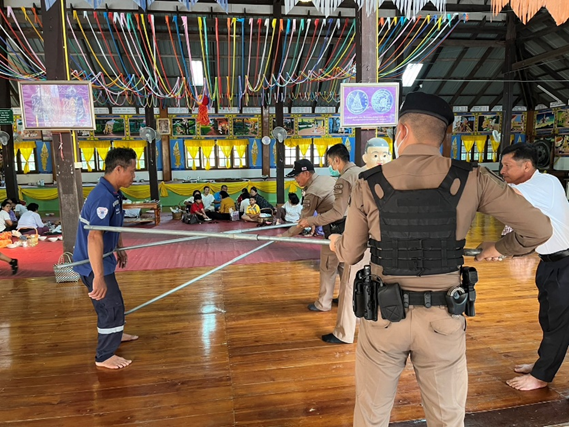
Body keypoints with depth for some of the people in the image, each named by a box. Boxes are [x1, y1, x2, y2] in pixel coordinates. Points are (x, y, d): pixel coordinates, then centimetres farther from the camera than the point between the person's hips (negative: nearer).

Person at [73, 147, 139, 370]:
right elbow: (94, 237, -37)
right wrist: (98, 277, -40)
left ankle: (114, 333, 49)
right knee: (112, 305, 1)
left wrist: (119, 248, 27)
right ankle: (105, 356, 17)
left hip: (102, 258, 10)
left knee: (111, 301, 26)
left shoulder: (112, 193, 2)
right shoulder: (103, 197, -29)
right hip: (93, 263, -10)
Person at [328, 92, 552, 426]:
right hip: (443, 318, 1)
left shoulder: (369, 185, -7)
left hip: (384, 314, 0)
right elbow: (539, 229, -4)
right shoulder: (470, 179, -8)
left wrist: (336, 242, 25)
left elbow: (351, 255, 2)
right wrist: (500, 248, 16)